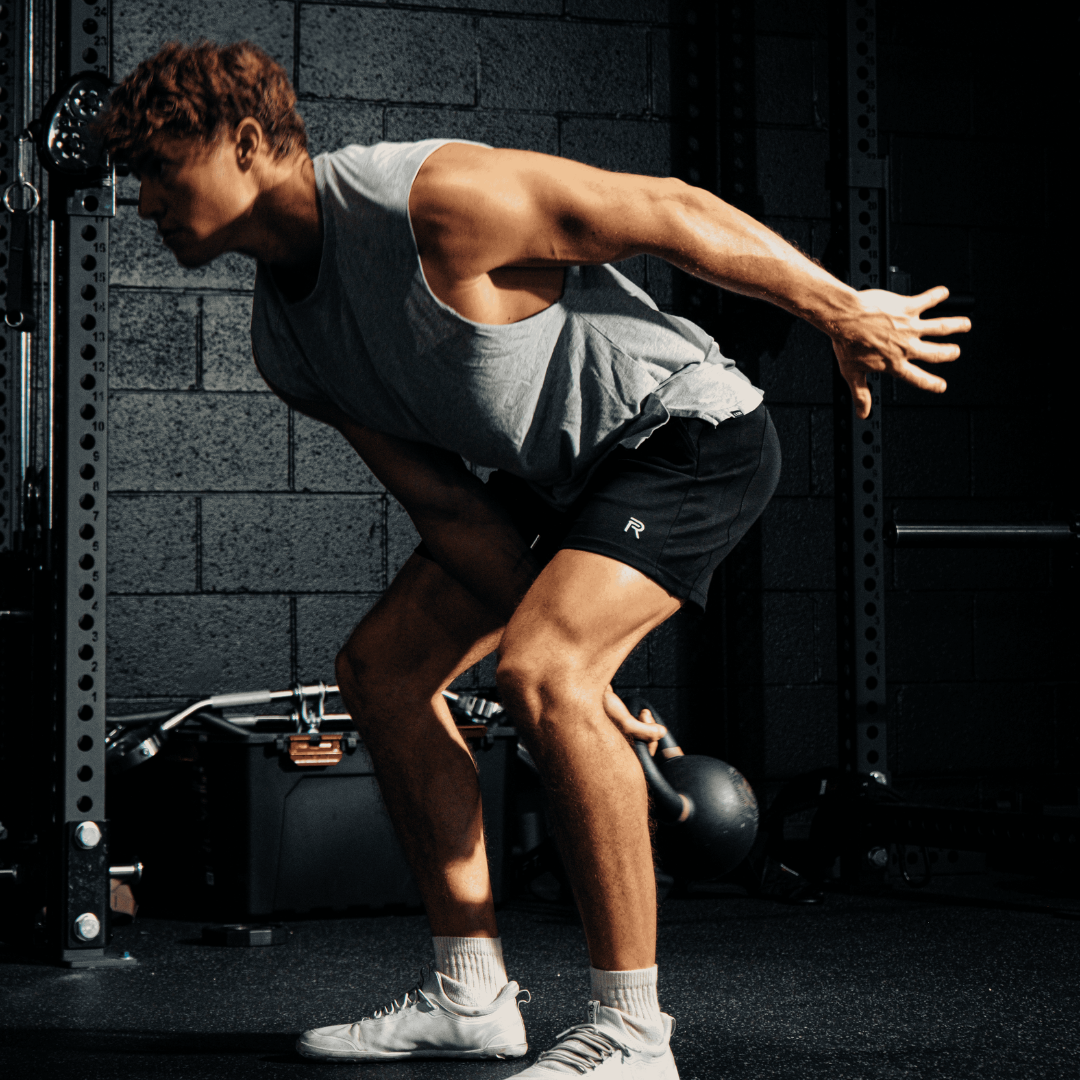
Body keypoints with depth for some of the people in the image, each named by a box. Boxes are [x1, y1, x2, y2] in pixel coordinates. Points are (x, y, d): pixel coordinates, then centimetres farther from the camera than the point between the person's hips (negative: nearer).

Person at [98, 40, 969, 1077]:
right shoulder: (285, 345, -1)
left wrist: (841, 311, -15)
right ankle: (470, 995, 13)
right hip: (559, 475, 9)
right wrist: (579, 668, -4)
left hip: (688, 431, -9)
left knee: (537, 674, -28)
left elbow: (668, 210, -22)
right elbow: (444, 505, 1)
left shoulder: (432, 199, -28)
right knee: (380, 666, 5)